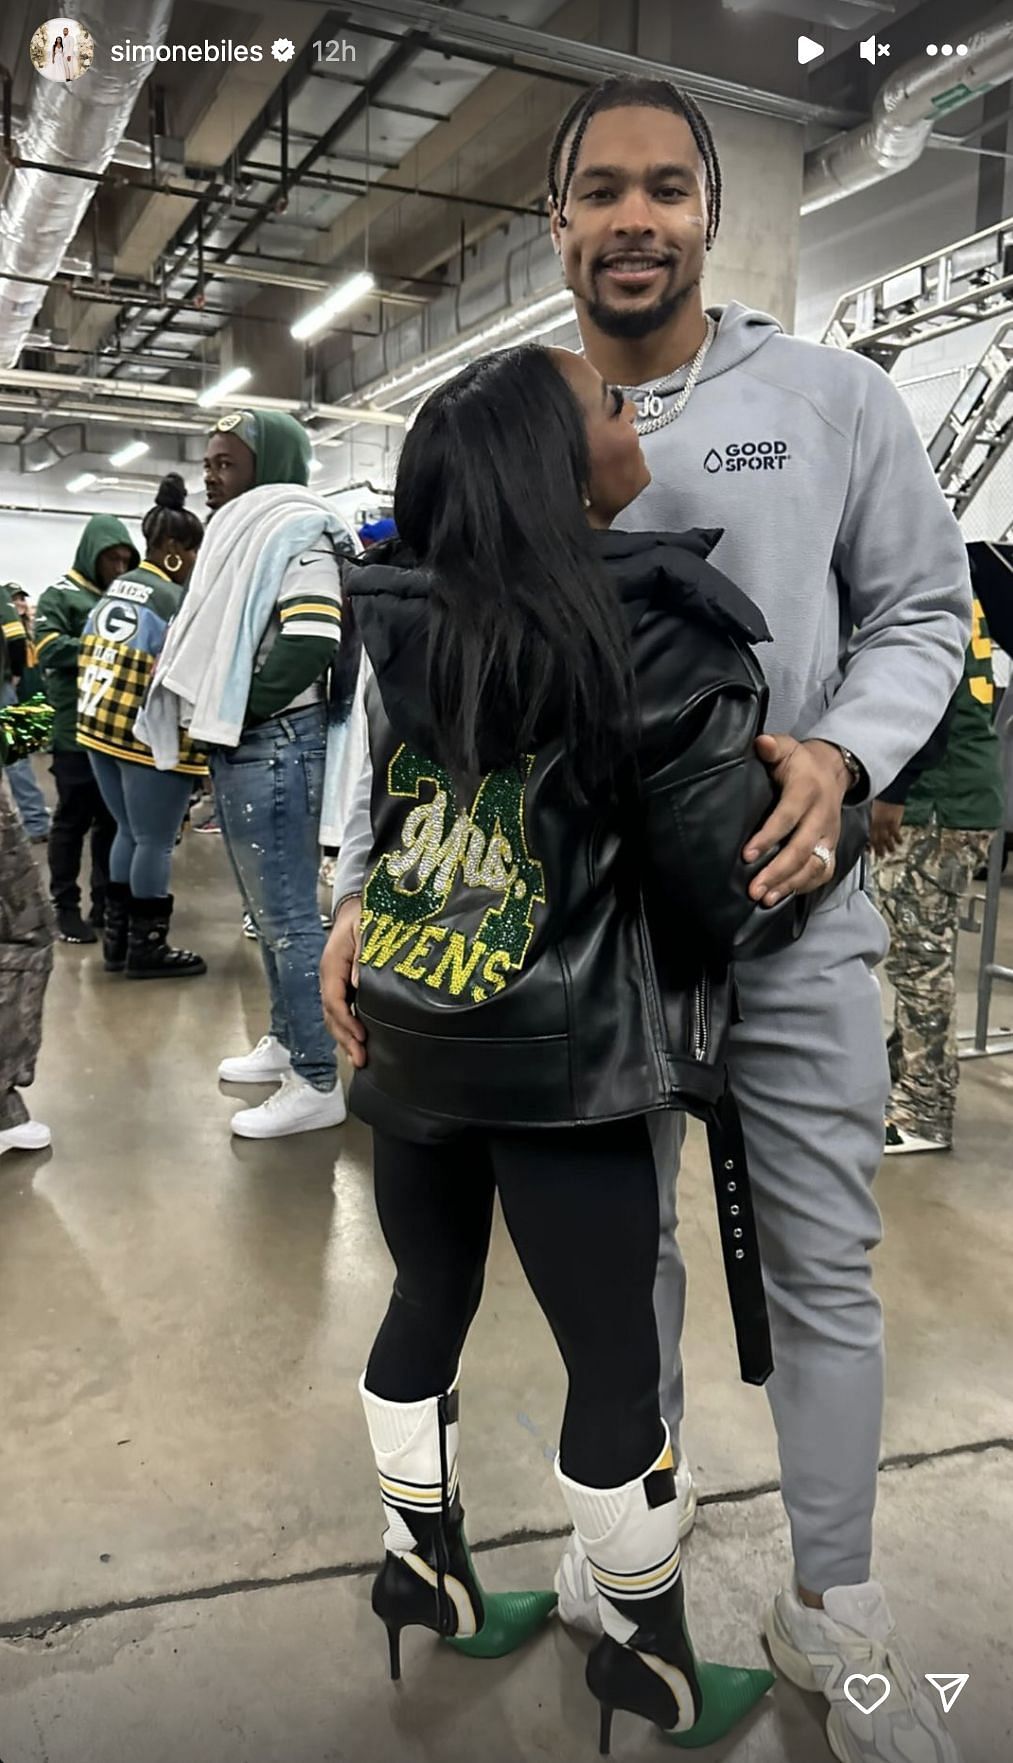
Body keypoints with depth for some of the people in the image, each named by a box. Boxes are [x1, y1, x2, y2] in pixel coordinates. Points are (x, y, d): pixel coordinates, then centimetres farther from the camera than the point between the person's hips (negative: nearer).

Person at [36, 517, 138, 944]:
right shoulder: (60, 596, 0)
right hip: (78, 731, -5)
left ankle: (106, 902, 20)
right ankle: (66, 906, 11)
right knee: (73, 820, 3)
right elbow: (50, 650, -13)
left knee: (113, 819, 11)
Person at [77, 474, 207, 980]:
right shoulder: (174, 600, -14)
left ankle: (117, 940, 25)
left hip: (99, 728, 9)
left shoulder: (113, 590, 14)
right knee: (156, 842, 2)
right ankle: (146, 947, 10)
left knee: (130, 834, 19)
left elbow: (89, 659, 16)